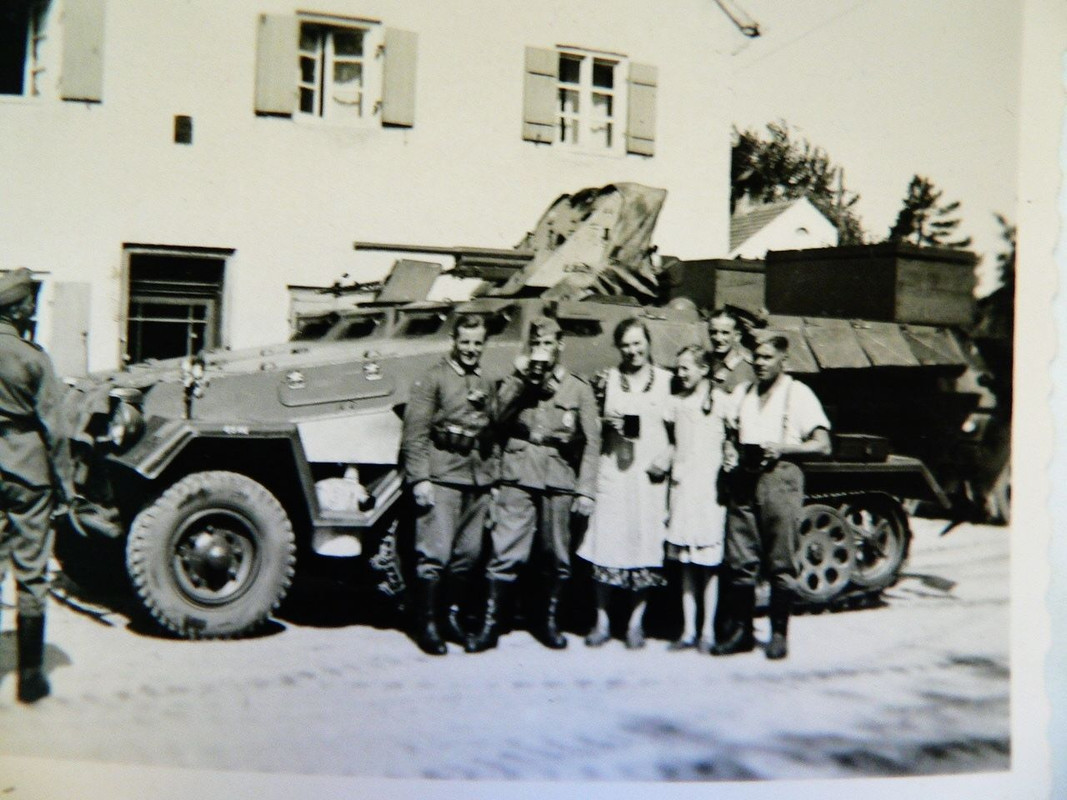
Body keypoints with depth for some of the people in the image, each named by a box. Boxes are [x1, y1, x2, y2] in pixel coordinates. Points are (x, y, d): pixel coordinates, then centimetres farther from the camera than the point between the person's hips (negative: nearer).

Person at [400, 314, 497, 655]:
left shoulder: (488, 384, 16)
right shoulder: (433, 378, -1)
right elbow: (415, 433, -7)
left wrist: (494, 476, 12)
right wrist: (419, 478, -13)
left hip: (478, 480, 6)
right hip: (441, 476, -5)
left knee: (468, 554, 9)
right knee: (434, 553, -6)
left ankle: (456, 617, 22)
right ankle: (427, 624, 3)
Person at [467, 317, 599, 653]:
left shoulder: (578, 389, 10)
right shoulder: (514, 383, 15)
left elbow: (591, 442, 5)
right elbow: (497, 420, -3)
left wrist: (586, 490, -2)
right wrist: (520, 377, -6)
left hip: (559, 483, 0)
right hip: (517, 479, 0)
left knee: (556, 558, 7)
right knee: (505, 555, -6)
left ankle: (548, 622, 22)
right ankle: (491, 625, 1)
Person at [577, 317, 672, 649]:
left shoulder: (666, 380, 6)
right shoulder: (610, 378, 10)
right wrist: (607, 422, -5)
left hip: (650, 473, -1)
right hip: (613, 470, 1)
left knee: (645, 546, 1)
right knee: (607, 545, -1)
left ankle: (636, 622, 11)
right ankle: (602, 621, 9)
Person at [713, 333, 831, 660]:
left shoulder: (798, 393, 2)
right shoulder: (742, 392, 17)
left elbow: (822, 445, -2)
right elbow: (732, 432, 24)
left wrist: (782, 448, -14)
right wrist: (729, 450, 2)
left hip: (779, 478, -4)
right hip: (743, 480, 4)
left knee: (779, 563, 0)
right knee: (740, 560, 4)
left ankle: (779, 633, 9)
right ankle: (742, 630, 13)